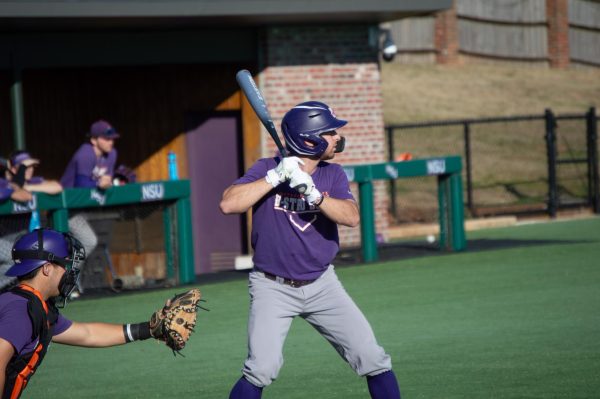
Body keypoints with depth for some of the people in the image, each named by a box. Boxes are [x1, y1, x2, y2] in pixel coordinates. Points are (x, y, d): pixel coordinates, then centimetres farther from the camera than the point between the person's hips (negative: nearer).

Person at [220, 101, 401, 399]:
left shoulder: (332, 175, 2)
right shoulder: (266, 169, -7)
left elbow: (351, 217, -14)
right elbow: (228, 204, -21)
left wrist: (313, 194, -28)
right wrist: (275, 177, -24)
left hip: (321, 284, 4)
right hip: (273, 287, -4)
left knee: (373, 359, -2)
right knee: (262, 368, -19)